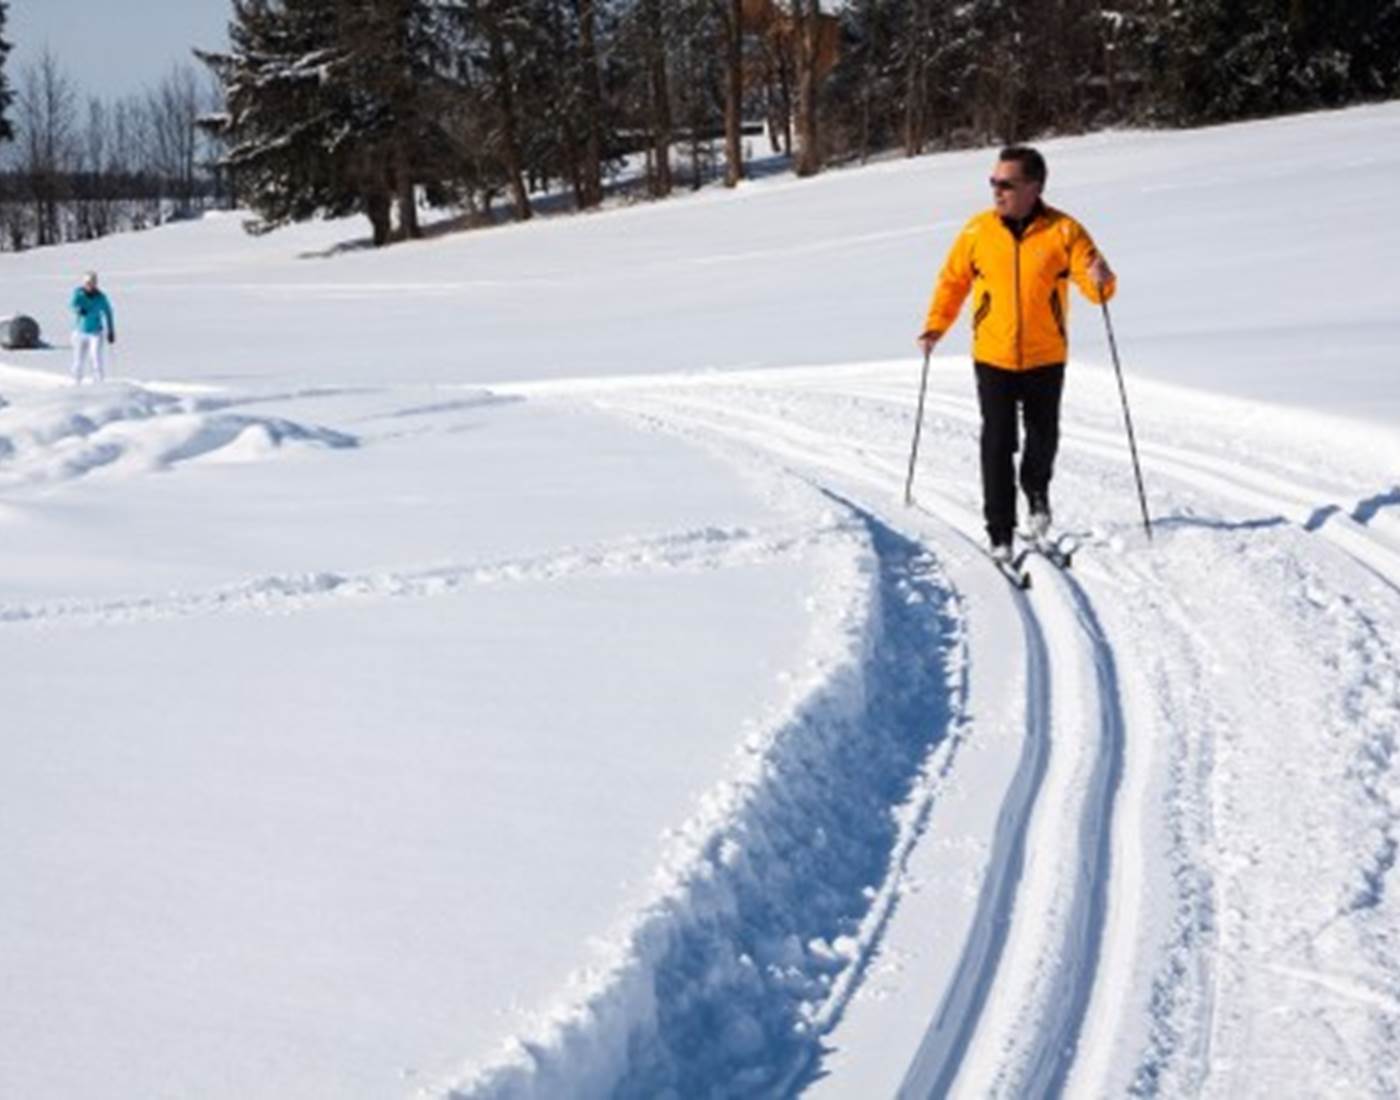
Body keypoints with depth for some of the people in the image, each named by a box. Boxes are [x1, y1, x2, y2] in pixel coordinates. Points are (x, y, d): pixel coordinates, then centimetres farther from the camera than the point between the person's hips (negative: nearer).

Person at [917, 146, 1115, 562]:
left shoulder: (1063, 231, -8)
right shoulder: (978, 230, -3)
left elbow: (1097, 286, -10)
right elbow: (953, 279, 8)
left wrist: (1101, 280, -32)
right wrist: (935, 325, -1)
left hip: (1045, 359, 0)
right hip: (993, 358, 0)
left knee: (1043, 437, 13)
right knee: (997, 446, -4)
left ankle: (1036, 492, 44)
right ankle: (1000, 534, 2)